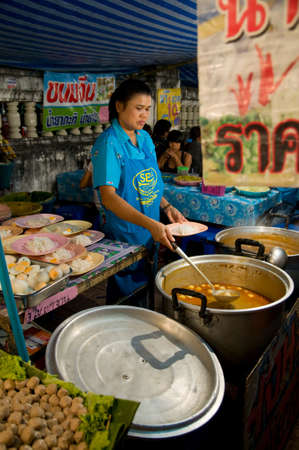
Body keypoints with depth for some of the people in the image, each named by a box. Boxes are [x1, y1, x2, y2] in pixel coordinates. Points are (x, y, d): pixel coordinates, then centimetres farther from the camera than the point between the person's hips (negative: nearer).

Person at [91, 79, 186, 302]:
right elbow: (108, 196, -26)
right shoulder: (108, 143, -17)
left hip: (150, 233, 7)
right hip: (124, 235, -7)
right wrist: (150, 224, -36)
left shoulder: (145, 138, 6)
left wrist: (167, 207, 3)